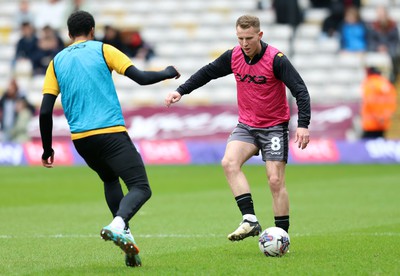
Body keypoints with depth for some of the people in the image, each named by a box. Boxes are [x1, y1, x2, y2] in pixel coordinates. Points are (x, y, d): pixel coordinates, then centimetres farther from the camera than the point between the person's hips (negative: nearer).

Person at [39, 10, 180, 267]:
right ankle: (118, 225, -35)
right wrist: (169, 73, 18)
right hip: (111, 132, -5)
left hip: (80, 138, 5)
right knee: (141, 188, -7)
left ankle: (124, 234, 14)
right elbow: (141, 77, -1)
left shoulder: (57, 62, 15)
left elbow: (45, 111, 8)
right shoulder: (102, 49, 5)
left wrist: (47, 148, 17)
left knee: (110, 180, 29)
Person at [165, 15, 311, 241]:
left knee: (276, 180, -8)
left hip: (275, 126, -4)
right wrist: (181, 91, 7)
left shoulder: (276, 59, -18)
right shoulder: (233, 57, -4)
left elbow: (300, 91, -20)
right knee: (229, 162, -21)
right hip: (246, 125, 4)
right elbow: (208, 72, 13)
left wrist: (303, 125, -30)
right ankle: (250, 220, -24)